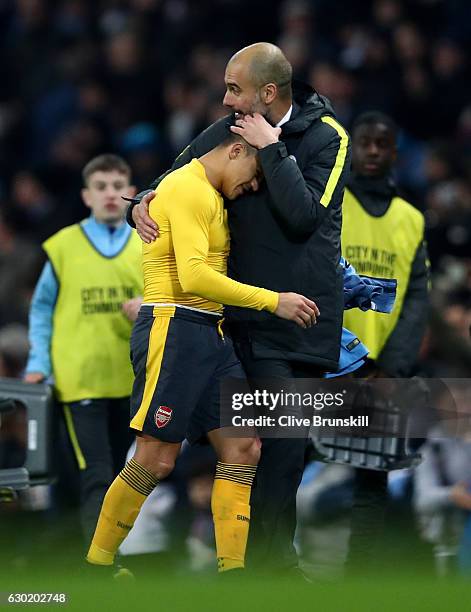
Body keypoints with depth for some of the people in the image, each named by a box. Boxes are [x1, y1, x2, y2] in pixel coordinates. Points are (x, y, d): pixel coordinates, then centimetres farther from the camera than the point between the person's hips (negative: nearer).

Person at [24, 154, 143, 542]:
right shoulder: (63, 247, 0)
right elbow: (42, 309, 7)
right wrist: (39, 363, -1)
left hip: (131, 378, 4)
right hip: (81, 379, -4)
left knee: (116, 477, 13)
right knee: (96, 477, -12)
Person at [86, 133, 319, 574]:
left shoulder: (210, 196, 20)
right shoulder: (188, 189, -12)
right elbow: (193, 276, -22)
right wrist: (272, 301, -20)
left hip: (209, 337, 10)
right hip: (172, 329, -10)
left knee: (242, 447, 1)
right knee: (156, 459, -7)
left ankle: (232, 570, 0)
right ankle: (96, 563, 6)